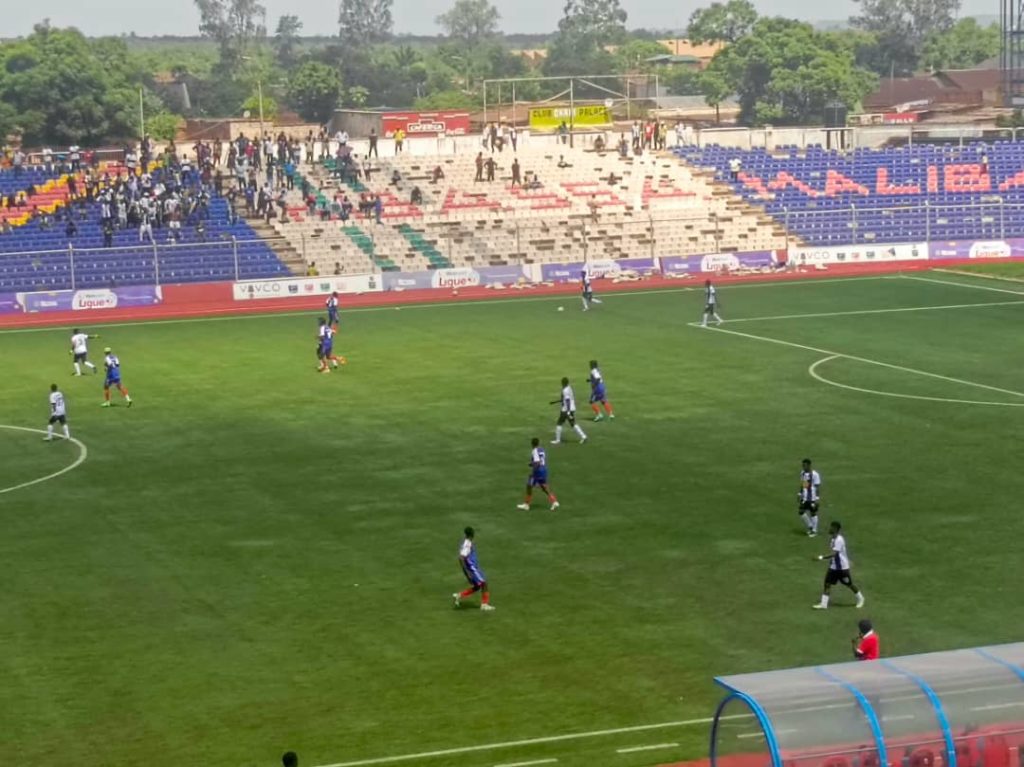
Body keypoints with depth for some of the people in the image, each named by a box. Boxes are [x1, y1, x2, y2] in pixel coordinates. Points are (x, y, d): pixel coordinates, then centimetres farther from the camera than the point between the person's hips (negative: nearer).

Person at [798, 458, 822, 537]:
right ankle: (810, 527, 25)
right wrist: (800, 493, 16)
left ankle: (814, 531, 17)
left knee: (813, 513, 4)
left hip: (812, 498, -7)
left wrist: (818, 498, -16)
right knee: (801, 511, 7)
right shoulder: (802, 473, 4)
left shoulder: (814, 474, -17)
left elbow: (818, 487, -14)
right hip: (804, 497, 7)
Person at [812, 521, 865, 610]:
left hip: (842, 567, -8)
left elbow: (834, 553, -34)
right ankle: (823, 604, 1)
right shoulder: (832, 538, 3)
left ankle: (860, 598, 30)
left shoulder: (839, 540, -26)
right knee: (827, 583, 0)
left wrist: (822, 557, -40)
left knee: (849, 584, 8)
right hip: (833, 566, 8)